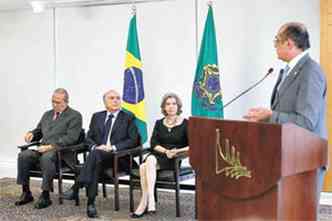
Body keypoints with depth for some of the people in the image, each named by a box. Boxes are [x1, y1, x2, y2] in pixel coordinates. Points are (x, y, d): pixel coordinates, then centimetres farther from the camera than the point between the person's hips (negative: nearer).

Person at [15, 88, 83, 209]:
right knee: (23, 155, -21)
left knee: (46, 157, -37)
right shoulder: (47, 114, 23)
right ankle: (26, 193, -13)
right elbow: (38, 131, 30)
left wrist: (51, 146, -21)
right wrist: (31, 134, 4)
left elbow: (70, 138, -11)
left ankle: (45, 196, -29)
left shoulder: (75, 116, 1)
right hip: (42, 149, 6)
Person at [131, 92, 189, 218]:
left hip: (174, 160, -4)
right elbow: (153, 144, 5)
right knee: (146, 163, -33)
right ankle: (150, 201, -33)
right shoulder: (159, 123, 16)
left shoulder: (185, 124, 4)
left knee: (145, 166, -32)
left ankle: (145, 202, -32)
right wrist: (166, 151, -13)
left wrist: (177, 151, -18)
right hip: (157, 155, 4)